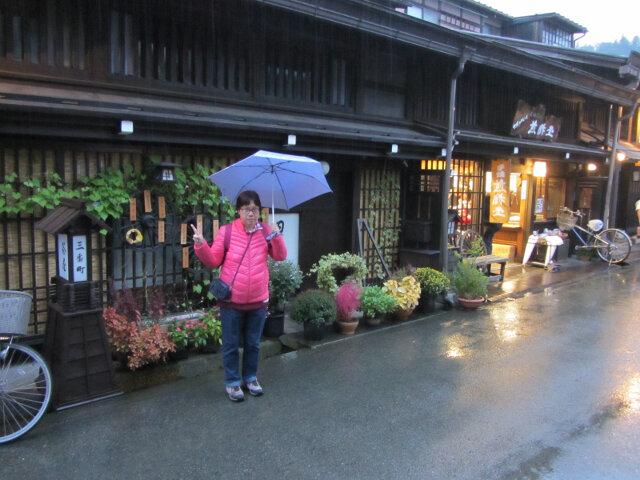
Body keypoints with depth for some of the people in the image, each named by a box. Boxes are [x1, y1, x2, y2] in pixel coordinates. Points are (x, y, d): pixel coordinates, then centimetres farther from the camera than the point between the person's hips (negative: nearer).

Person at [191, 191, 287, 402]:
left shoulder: (265, 232, 1)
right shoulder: (226, 231, -8)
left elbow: (280, 256, -5)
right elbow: (213, 261, -3)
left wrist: (276, 237, -20)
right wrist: (201, 245, -20)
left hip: (258, 300, 3)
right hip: (232, 300, -2)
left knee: (253, 344, 18)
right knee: (231, 345, 10)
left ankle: (251, 378, 37)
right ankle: (232, 382, 27)